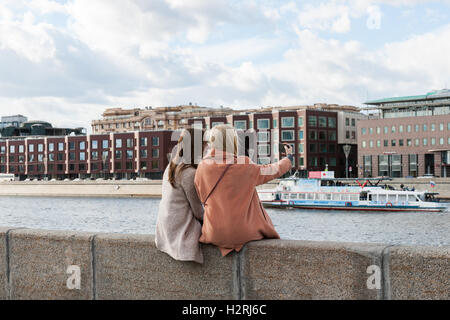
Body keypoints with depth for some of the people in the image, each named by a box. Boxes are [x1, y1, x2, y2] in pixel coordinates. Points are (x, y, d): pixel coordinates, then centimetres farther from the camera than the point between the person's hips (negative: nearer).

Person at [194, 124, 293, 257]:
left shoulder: (202, 168, -6)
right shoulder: (244, 165, -13)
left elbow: (203, 199, 7)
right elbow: (271, 171, 4)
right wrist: (289, 158, 23)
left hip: (214, 235, 3)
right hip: (243, 234, -3)